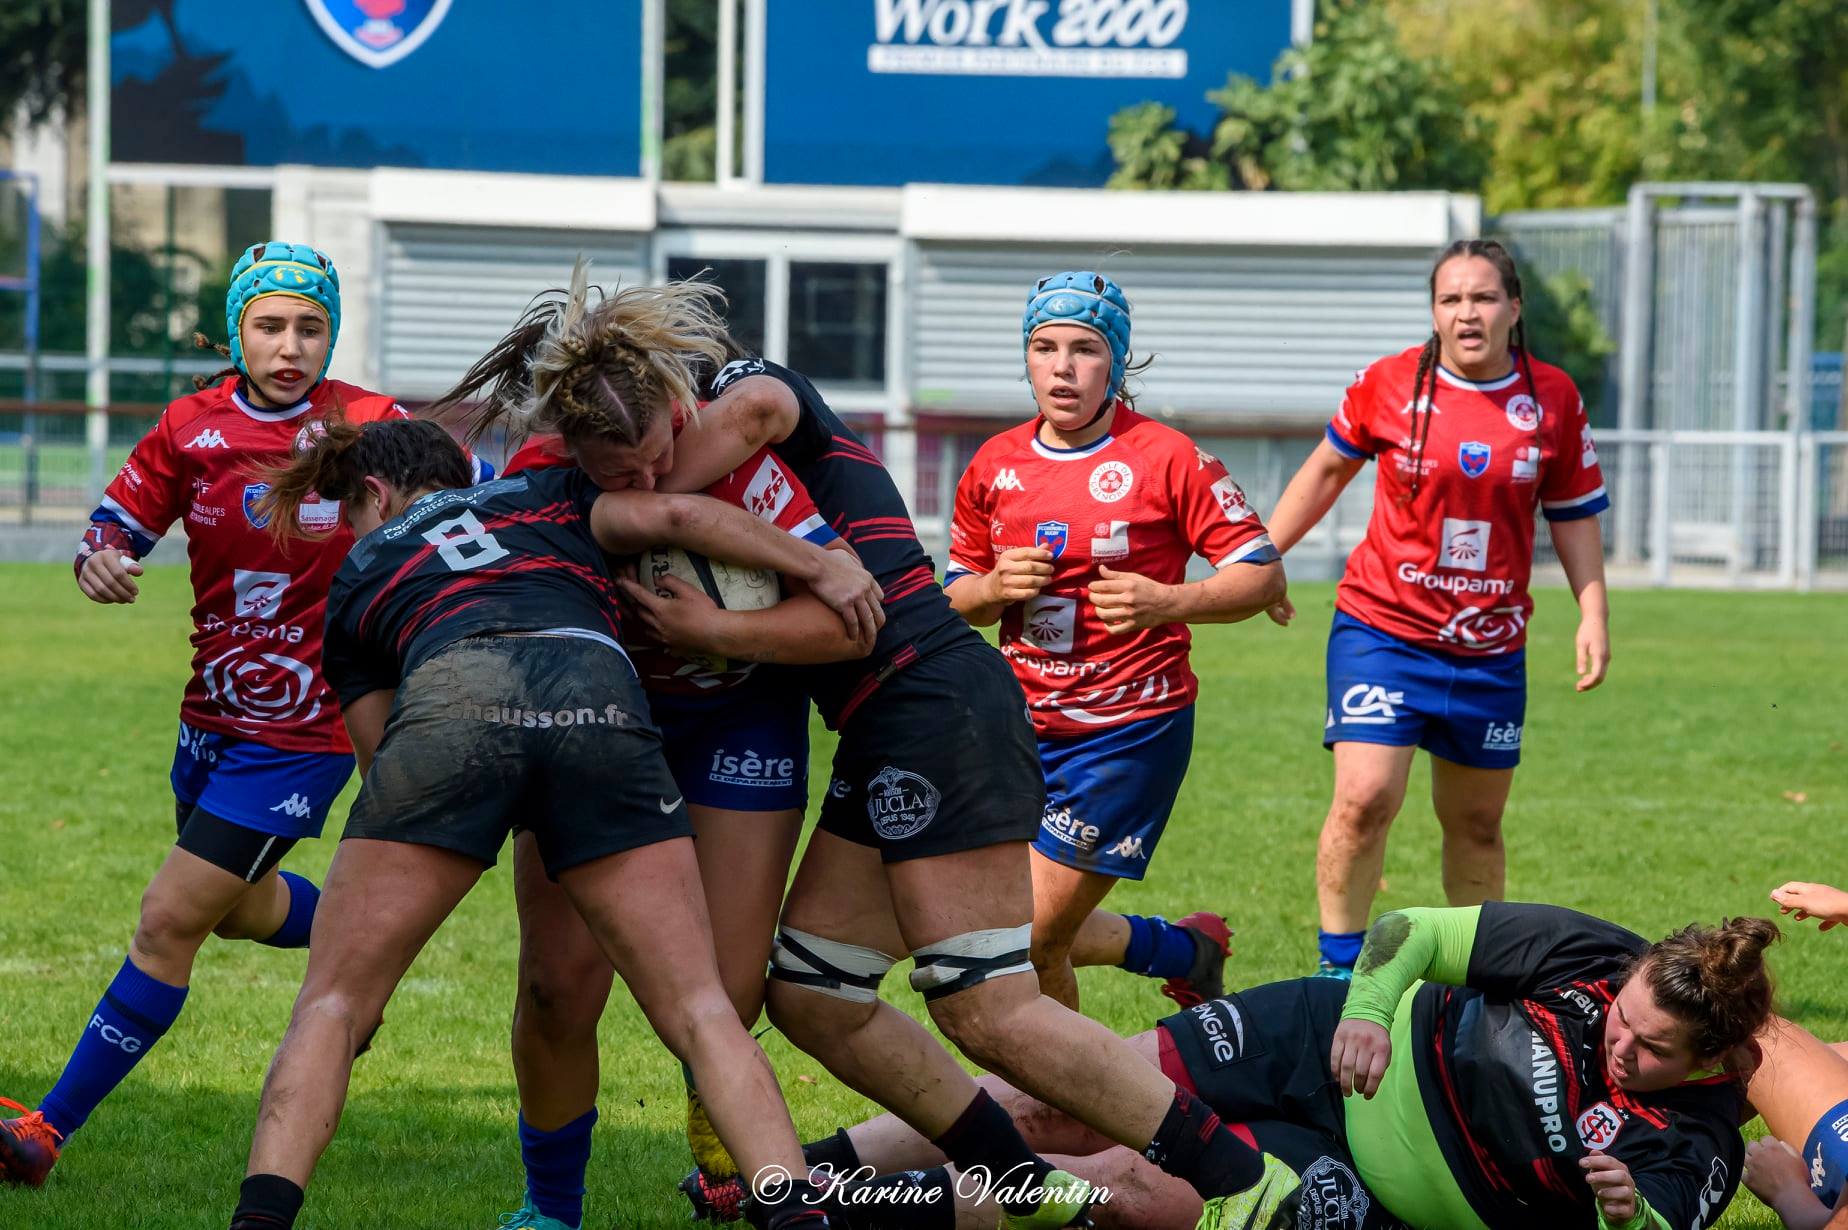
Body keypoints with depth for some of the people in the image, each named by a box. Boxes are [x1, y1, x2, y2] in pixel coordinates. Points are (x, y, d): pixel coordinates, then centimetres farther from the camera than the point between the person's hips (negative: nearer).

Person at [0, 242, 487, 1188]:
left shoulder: (368, 426, -13)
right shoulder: (193, 426, -4)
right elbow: (120, 520, 2)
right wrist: (101, 561, -20)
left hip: (304, 730, -6)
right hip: (214, 709, 6)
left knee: (169, 921, -10)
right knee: (238, 908, 27)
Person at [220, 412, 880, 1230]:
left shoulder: (356, 578, 34)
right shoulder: (544, 497, 38)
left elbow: (384, 762, 31)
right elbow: (672, 516, 20)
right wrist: (821, 568, 24)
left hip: (453, 701, -1)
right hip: (599, 700, 1)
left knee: (332, 1006, 11)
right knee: (701, 1013, 6)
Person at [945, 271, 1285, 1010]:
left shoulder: (1164, 458, -9)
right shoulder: (995, 465, 5)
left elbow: (1264, 574, -8)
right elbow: (955, 599, 15)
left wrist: (1166, 602, -23)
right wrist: (995, 588, -8)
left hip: (1131, 729, -6)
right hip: (1027, 721, 6)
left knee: (1031, 940, -11)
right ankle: (1188, 950, 27)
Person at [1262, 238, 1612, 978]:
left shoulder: (1554, 399, -1)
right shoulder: (1389, 385, -6)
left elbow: (1574, 515, 10)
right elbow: (1330, 467, 11)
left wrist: (1593, 612, 1)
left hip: (1490, 647, 2)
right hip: (1384, 630, -2)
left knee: (1476, 823, 11)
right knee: (1364, 800, -16)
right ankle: (1338, 968, -3)